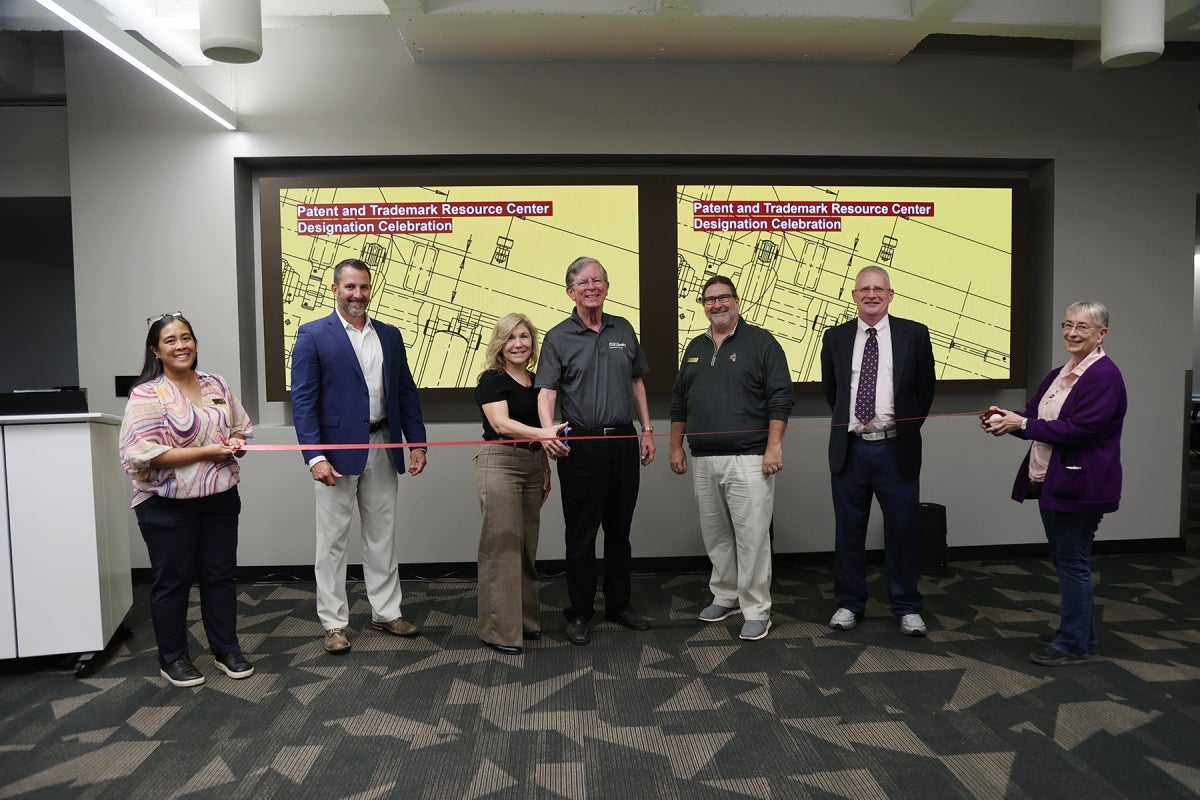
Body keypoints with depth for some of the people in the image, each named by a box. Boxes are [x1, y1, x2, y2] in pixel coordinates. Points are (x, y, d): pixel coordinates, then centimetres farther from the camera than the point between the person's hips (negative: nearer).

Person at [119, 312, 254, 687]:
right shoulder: (147, 394, -11)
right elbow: (143, 453, -20)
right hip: (169, 505, -5)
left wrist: (236, 442, -7)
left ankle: (226, 649, 27)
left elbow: (240, 427, 17)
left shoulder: (216, 385, 6)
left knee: (221, 575, 13)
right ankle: (172, 659, 24)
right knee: (173, 582, 8)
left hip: (220, 498, 5)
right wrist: (207, 451, -21)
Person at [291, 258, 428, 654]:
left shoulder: (390, 335, 9)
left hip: (382, 449, 5)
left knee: (382, 536, 13)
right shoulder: (313, 335, -5)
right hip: (337, 451, -4)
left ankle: (386, 612, 26)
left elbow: (406, 392, 11)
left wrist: (417, 442, 4)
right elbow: (303, 401, -10)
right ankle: (334, 623, 17)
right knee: (332, 540, 6)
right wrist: (315, 456, -18)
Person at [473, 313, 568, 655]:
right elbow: (501, 424, -22)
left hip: (532, 466, 7)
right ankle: (498, 630, 2)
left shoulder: (535, 381, 14)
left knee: (527, 546, 12)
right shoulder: (492, 379, -7)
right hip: (499, 464, -7)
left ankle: (526, 619, 23)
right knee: (502, 546, -5)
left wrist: (546, 473, 17)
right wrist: (543, 433, -36)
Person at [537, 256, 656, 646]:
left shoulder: (623, 329, 10)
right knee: (581, 534, 4)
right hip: (581, 446, -4)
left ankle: (619, 604, 28)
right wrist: (549, 431, -30)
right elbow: (546, 392, -11)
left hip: (624, 442, 4)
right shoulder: (558, 338, -3)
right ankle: (579, 613, 17)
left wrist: (646, 430, 11)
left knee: (619, 529, 14)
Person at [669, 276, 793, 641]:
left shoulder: (761, 342, -2)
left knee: (751, 536, -3)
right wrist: (676, 446, 14)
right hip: (703, 460, 6)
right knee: (715, 534, 14)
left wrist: (774, 447, -14)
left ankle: (756, 610, 7)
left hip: (748, 459, -6)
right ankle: (725, 597, 28)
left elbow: (780, 398, -8)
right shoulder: (695, 348, 15)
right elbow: (679, 402, 19)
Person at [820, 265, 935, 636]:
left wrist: (907, 428, 11)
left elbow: (925, 389, 9)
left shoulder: (914, 334, 0)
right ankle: (849, 604, 23)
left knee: (903, 531, 5)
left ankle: (907, 608, 21)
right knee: (848, 531, 9)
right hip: (850, 449, 2)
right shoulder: (836, 337, 5)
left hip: (896, 449, -1)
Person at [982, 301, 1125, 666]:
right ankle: (1081, 633, 31)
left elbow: (1078, 429, -22)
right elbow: (1034, 416, 12)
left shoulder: (1104, 376, -14)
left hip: (1079, 485, -9)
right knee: (1065, 560, 17)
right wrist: (1007, 419, -9)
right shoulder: (1058, 375, 14)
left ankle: (1073, 644, 12)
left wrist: (1021, 424, -20)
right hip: (1051, 482, 9)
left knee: (1073, 563, 0)